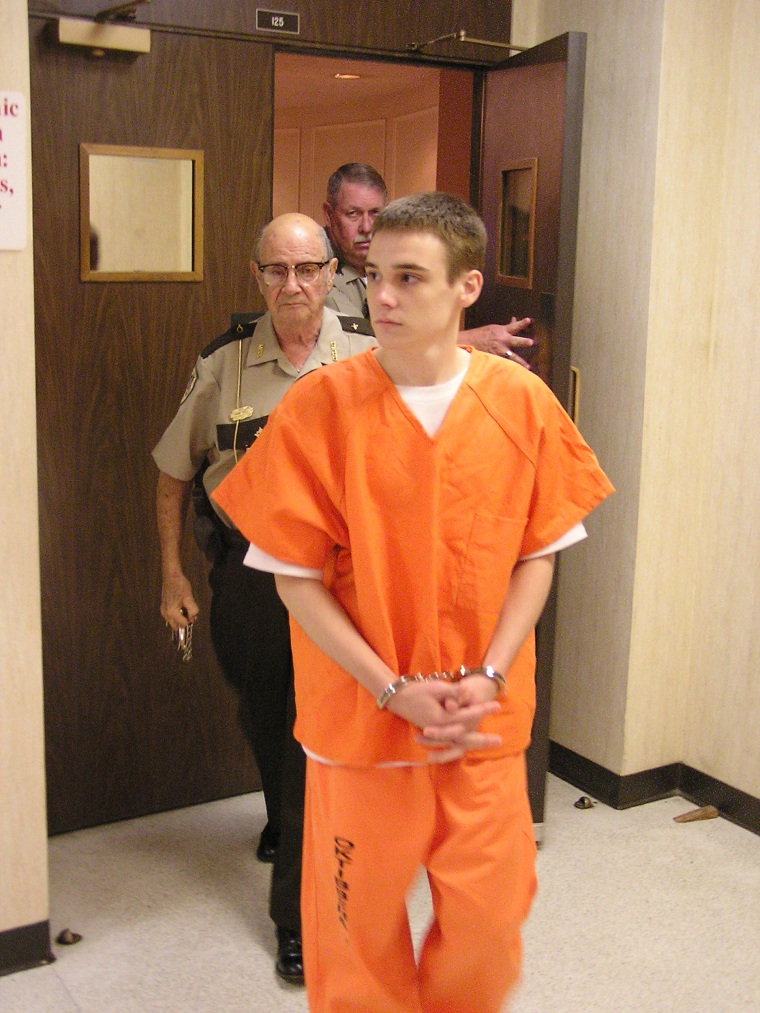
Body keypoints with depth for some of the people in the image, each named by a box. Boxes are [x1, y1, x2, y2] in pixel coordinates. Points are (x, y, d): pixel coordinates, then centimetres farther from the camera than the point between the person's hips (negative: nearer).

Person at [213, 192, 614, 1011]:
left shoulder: (523, 403, -5)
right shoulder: (318, 407, -11)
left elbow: (537, 555, 2)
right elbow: (295, 577, -8)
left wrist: (487, 677, -10)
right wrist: (395, 690, -13)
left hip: (486, 720, 2)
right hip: (358, 716, -1)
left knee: (488, 918, 13)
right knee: (358, 922, 11)